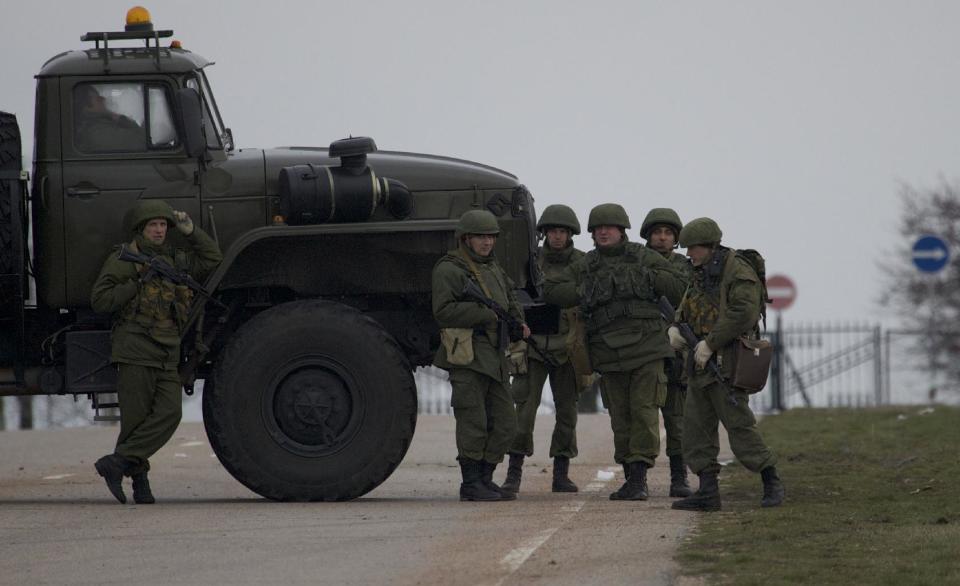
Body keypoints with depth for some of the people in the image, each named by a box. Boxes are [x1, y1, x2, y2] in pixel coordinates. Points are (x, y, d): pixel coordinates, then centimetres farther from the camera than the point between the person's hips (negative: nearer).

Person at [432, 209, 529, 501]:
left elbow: (510, 300, 33)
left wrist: (519, 326, 12)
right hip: (467, 356, -8)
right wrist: (486, 314, -18)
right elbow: (444, 311, -16)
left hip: (494, 357, 8)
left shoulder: (493, 269, 21)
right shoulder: (450, 269, -6)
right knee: (473, 423, -7)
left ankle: (485, 479, 16)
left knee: (504, 425, 7)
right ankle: (471, 484, -1)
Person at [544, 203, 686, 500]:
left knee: (643, 411, -10)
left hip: (645, 347, -3)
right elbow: (551, 290, 7)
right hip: (609, 352, 3)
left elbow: (678, 289, 5)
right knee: (620, 417, 5)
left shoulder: (644, 258, 6)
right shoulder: (585, 266, 10)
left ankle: (639, 478, -11)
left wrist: (648, 277, -7)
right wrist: (584, 293, -5)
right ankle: (632, 478, 14)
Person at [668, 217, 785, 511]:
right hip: (701, 362, 9)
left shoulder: (738, 271, -11)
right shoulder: (702, 275, 18)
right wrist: (674, 328, 0)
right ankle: (708, 492, 5)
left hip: (725, 363, -9)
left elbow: (744, 313, -22)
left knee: (738, 424, -10)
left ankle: (772, 484, 0)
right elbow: (685, 309, 24)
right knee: (696, 426, 4)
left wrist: (710, 343, -22)